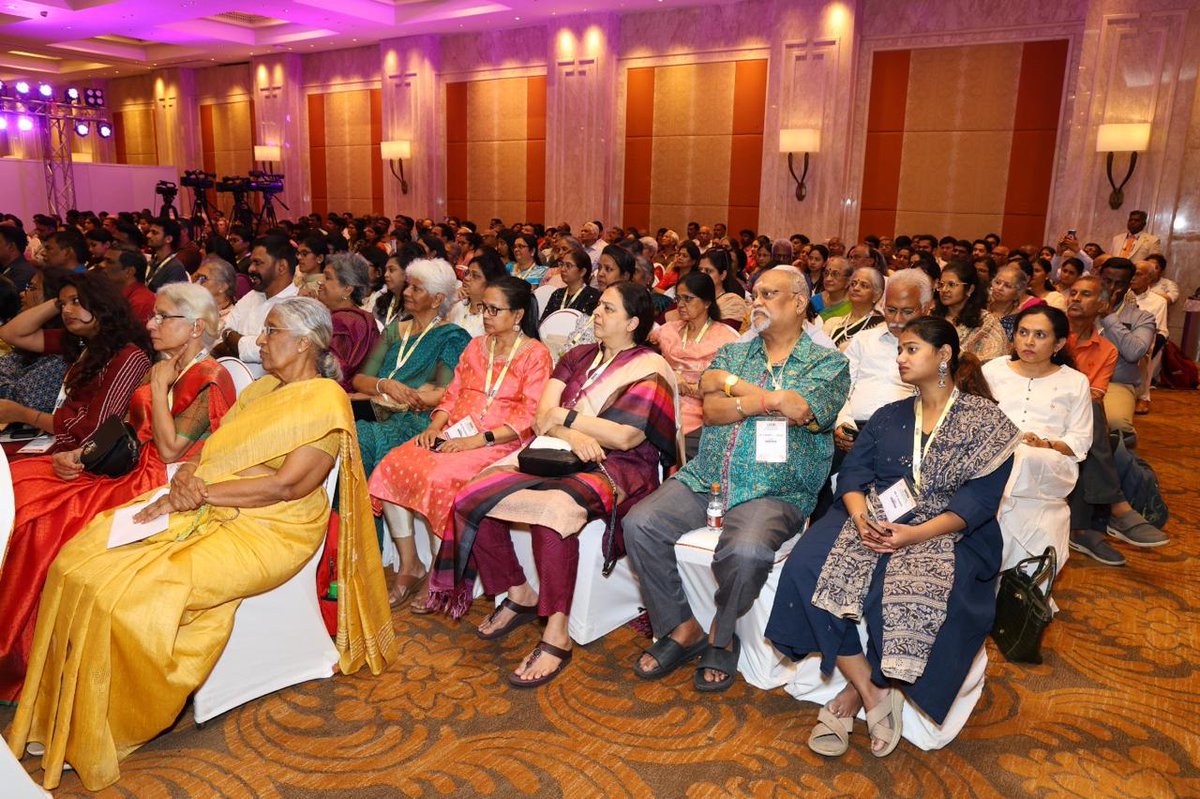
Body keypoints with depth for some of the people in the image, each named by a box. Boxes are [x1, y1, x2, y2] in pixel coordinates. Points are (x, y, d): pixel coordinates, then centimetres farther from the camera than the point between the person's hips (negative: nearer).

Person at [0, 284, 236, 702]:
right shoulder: (166, 369, 14)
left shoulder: (209, 378, -12)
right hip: (129, 469, 8)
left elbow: (170, 449, -18)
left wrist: (159, 387, -12)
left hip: (162, 486, -8)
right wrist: (76, 456, -1)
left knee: (46, 519, -18)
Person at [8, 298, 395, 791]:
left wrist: (200, 493, -16)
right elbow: (212, 453, 13)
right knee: (78, 560, -6)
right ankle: (64, 718, 3)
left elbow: (285, 486, -18)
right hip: (210, 510, 9)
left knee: (127, 591, -23)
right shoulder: (262, 388, 17)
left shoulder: (326, 401, -10)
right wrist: (188, 476, -10)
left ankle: (105, 735, -2)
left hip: (267, 530, -8)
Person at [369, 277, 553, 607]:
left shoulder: (536, 355, -1)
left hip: (497, 445, -6)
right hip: (453, 436, 7)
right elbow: (453, 393, 19)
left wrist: (479, 439, -18)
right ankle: (409, 566, -6)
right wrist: (434, 426, -1)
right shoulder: (475, 346, 20)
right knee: (391, 466, -16)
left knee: (440, 478, -32)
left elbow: (529, 418, -9)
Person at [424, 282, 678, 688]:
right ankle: (520, 594, 4)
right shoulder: (578, 357, 17)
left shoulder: (649, 369, -1)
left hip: (618, 471, -6)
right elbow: (543, 417, 5)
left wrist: (564, 417, -6)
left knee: (553, 507, -38)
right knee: (472, 498, -15)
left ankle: (557, 635, -26)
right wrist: (572, 435, -18)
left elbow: (625, 437, -15)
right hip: (561, 457, 7)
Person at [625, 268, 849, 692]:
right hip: (706, 479, 5)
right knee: (639, 525, -17)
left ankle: (721, 636, -2)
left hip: (775, 493, -4)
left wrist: (730, 382, -3)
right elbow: (711, 411, 1)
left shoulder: (829, 363, 4)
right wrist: (766, 400, -12)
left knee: (745, 552, -34)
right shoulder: (732, 352, 17)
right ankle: (682, 628, 0)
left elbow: (794, 410, -15)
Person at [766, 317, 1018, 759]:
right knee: (808, 566, -27)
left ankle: (853, 696, -14)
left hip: (947, 533, -3)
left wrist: (918, 533, -21)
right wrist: (861, 515, -15)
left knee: (910, 593, -37)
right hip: (874, 520, 4)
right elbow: (853, 471, 7)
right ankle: (873, 693, -18)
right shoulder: (887, 417, 20)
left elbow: (981, 496, -7)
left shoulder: (985, 420, 5)